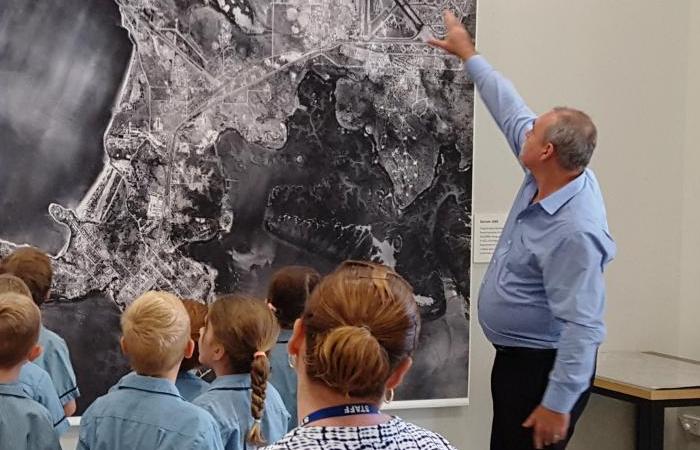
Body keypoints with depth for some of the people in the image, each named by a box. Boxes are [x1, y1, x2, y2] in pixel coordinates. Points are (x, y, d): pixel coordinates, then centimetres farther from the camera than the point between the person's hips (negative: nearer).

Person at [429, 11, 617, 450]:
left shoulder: (575, 230, -29)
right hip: (516, 356, 10)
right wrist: (468, 53, 22)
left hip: (545, 366, -10)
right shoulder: (547, 177, -3)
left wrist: (557, 404, -28)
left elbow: (582, 326, -29)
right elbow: (511, 109, 12)